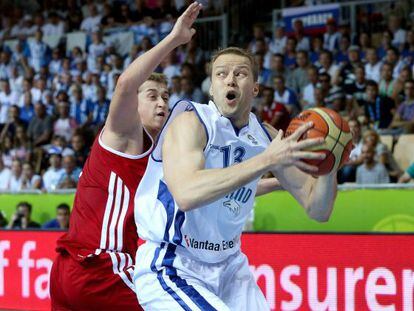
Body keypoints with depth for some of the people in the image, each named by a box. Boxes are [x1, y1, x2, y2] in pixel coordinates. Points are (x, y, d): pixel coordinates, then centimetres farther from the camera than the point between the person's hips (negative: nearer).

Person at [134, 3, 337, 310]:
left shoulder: (266, 137, 2)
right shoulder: (190, 122, -15)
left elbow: (317, 209, 3)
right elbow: (186, 194, -35)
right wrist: (266, 161, -39)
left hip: (228, 265, 7)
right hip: (172, 269, -7)